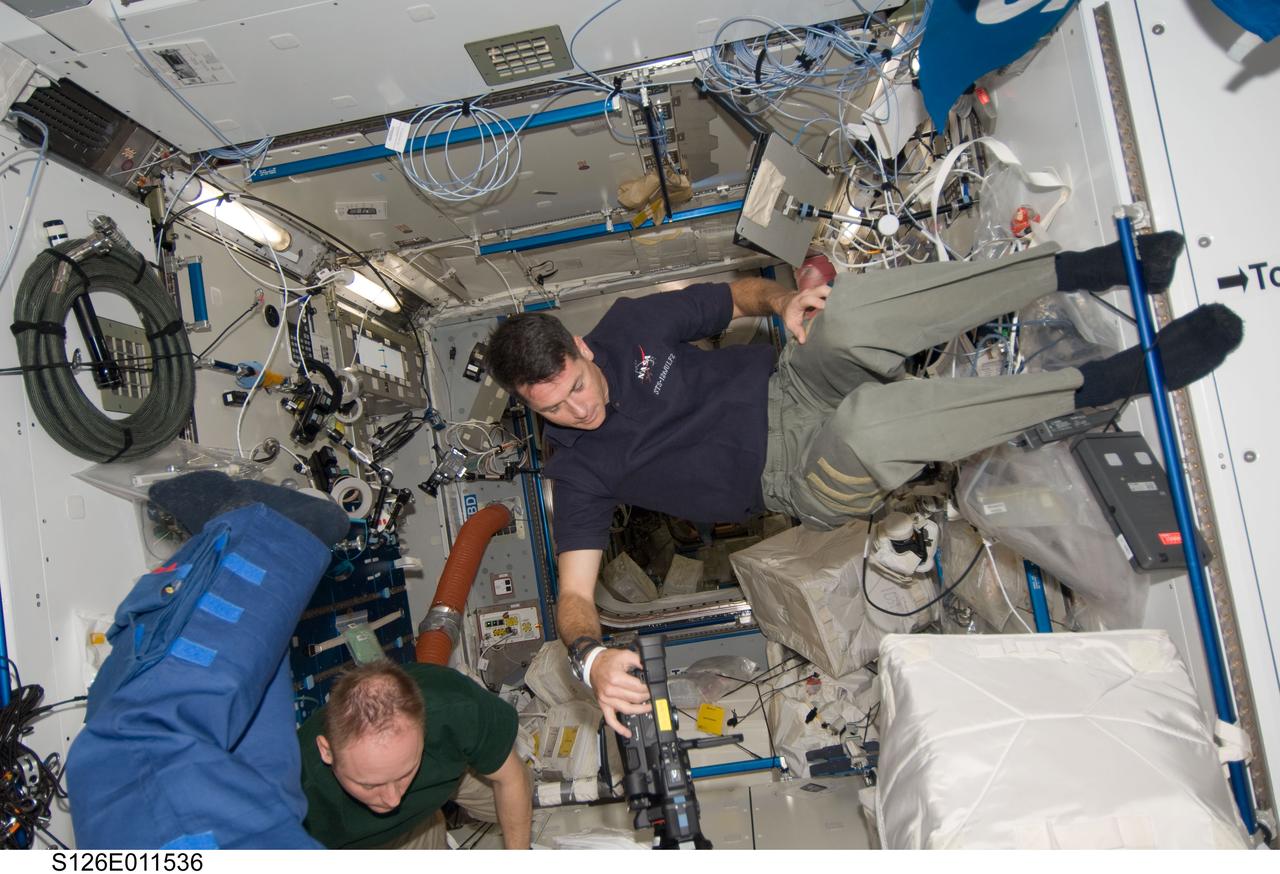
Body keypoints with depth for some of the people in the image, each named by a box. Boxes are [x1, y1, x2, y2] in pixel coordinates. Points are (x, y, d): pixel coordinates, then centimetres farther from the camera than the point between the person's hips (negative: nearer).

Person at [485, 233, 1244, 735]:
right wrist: (591, 657, -38)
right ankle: (1122, 379, -23)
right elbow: (576, 591, -16)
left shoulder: (626, 326, -1)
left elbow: (735, 297, 12)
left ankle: (1097, 266, -14)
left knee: (847, 311, -30)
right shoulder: (579, 469, -11)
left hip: (790, 384, 4)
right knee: (868, 421, -39)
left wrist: (780, 300, -11)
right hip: (802, 476, -4)